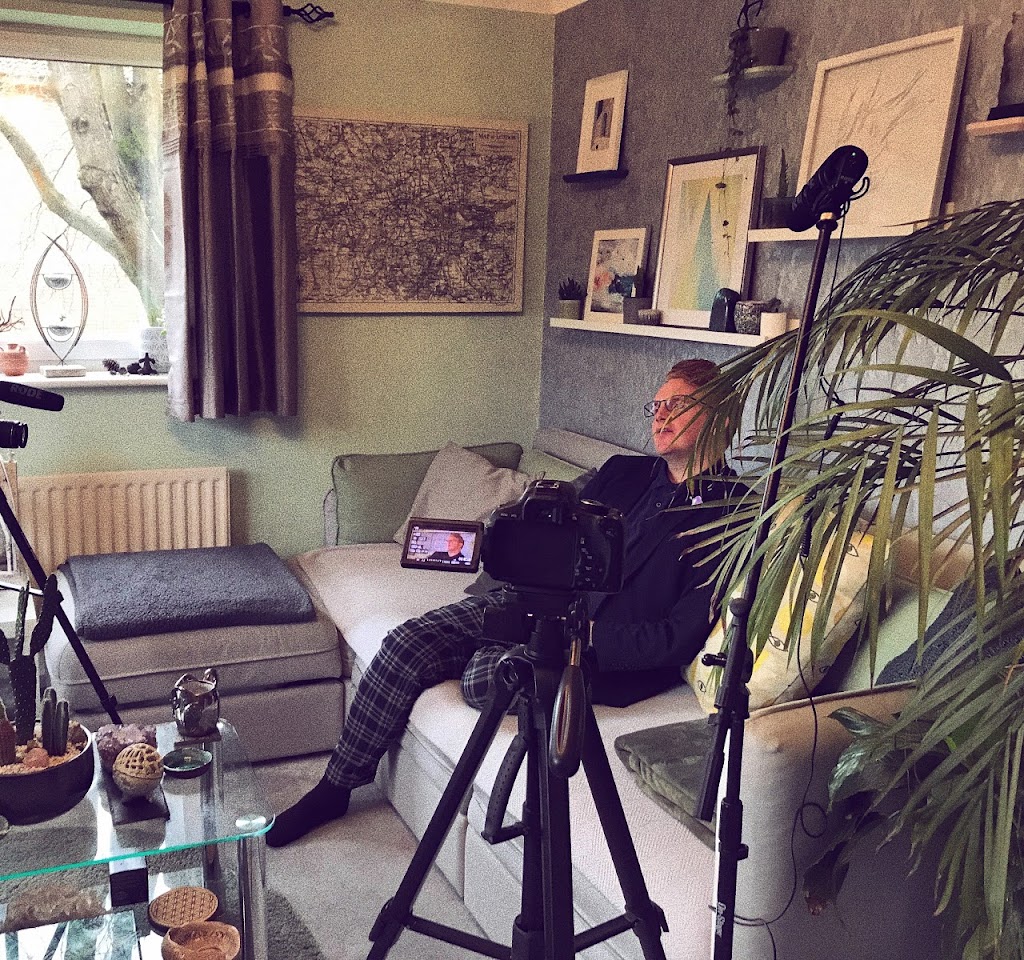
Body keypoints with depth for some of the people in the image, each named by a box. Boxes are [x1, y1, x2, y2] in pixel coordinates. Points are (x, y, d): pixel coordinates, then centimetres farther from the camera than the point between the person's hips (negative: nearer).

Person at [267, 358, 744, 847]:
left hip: (608, 654, -6)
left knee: (484, 675, -30)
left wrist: (585, 636, -18)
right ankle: (335, 787, 5)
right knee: (405, 645, -11)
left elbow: (679, 638, -15)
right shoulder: (623, 473, 15)